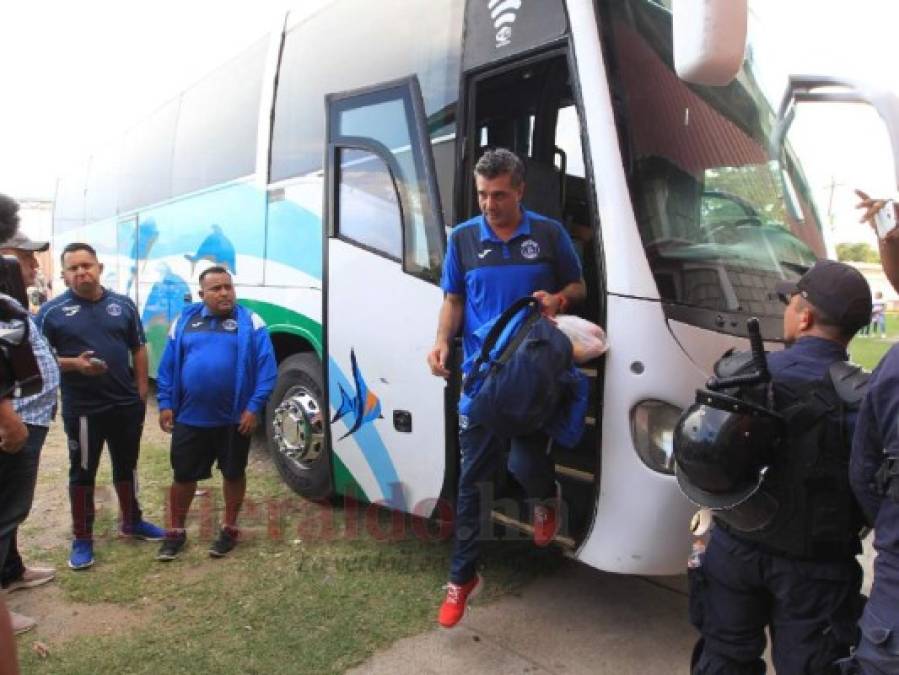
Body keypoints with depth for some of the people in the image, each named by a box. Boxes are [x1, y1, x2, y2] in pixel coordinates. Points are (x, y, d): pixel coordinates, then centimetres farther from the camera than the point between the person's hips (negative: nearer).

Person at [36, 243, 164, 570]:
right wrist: (74, 364, -20)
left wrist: (141, 390, 3)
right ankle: (82, 538, 23)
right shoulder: (52, 311, -5)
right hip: (82, 410, -3)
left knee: (126, 466, 17)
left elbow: (139, 349, 9)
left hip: (127, 405, 3)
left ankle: (131, 521, 35)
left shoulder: (123, 305, 3)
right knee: (82, 472, 9)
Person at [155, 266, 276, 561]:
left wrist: (254, 406, -15)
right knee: (183, 476, 12)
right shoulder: (185, 321, 5)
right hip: (189, 418, 2)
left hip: (235, 419, -2)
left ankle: (229, 529, 31)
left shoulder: (250, 322, -5)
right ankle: (176, 531, 31)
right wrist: (165, 404, 2)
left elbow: (267, 369, -9)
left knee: (233, 474, 13)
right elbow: (167, 367, 8)